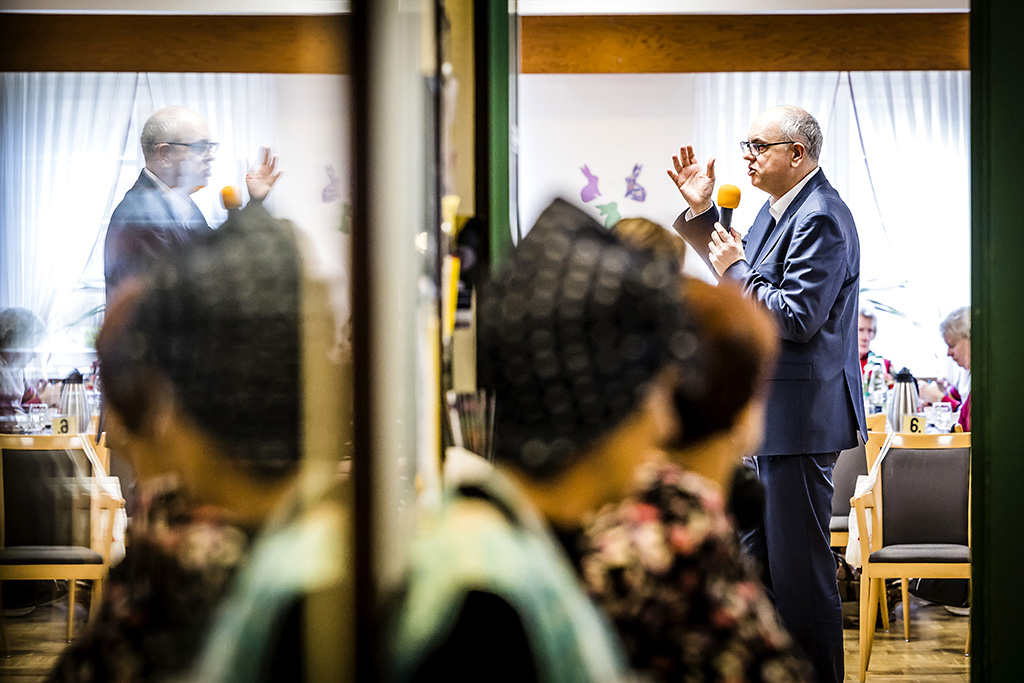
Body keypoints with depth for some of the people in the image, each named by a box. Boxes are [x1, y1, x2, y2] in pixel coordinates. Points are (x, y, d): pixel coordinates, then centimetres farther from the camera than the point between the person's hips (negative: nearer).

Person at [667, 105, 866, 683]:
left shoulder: (820, 218, -19)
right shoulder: (777, 208, 13)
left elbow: (796, 318, -25)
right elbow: (745, 275, 25)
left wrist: (736, 271, -13)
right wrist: (702, 211, 14)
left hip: (801, 415, -11)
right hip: (767, 414, 11)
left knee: (801, 566, -3)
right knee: (756, 553, 19)